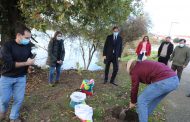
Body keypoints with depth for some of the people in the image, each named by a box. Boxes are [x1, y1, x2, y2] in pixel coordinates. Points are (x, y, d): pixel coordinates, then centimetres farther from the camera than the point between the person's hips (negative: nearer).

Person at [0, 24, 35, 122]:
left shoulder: (28, 45, -3)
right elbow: (8, 64, -25)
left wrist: (31, 62, -6)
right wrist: (26, 63, -23)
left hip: (21, 78, 3)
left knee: (19, 99, 7)